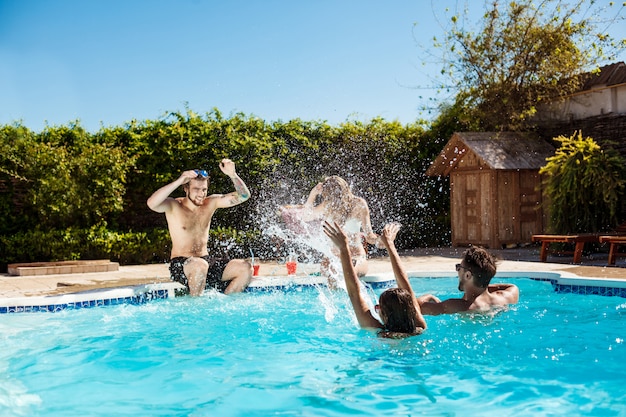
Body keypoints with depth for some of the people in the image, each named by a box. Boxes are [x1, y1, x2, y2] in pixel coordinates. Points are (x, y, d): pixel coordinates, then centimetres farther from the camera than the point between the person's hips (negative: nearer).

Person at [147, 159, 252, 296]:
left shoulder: (211, 203, 5)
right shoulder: (174, 206, -8)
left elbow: (243, 196, 3)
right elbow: (151, 203, -30)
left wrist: (232, 175, -14)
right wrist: (179, 181, -32)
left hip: (207, 260, 5)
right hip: (180, 264, -5)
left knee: (245, 268, -13)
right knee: (199, 265, -39)